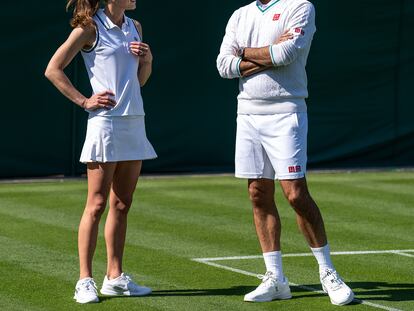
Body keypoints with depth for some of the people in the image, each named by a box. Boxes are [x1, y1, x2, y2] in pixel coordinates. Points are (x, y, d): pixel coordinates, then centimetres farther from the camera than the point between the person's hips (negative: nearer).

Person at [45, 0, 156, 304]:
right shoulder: (90, 28, -6)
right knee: (97, 205, -5)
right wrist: (83, 101, -9)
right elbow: (53, 70, -6)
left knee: (122, 205, 9)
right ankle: (85, 281, -2)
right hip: (105, 122, -7)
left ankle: (115, 277, 15)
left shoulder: (135, 27, 14)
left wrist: (147, 59, 3)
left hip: (134, 122, 7)